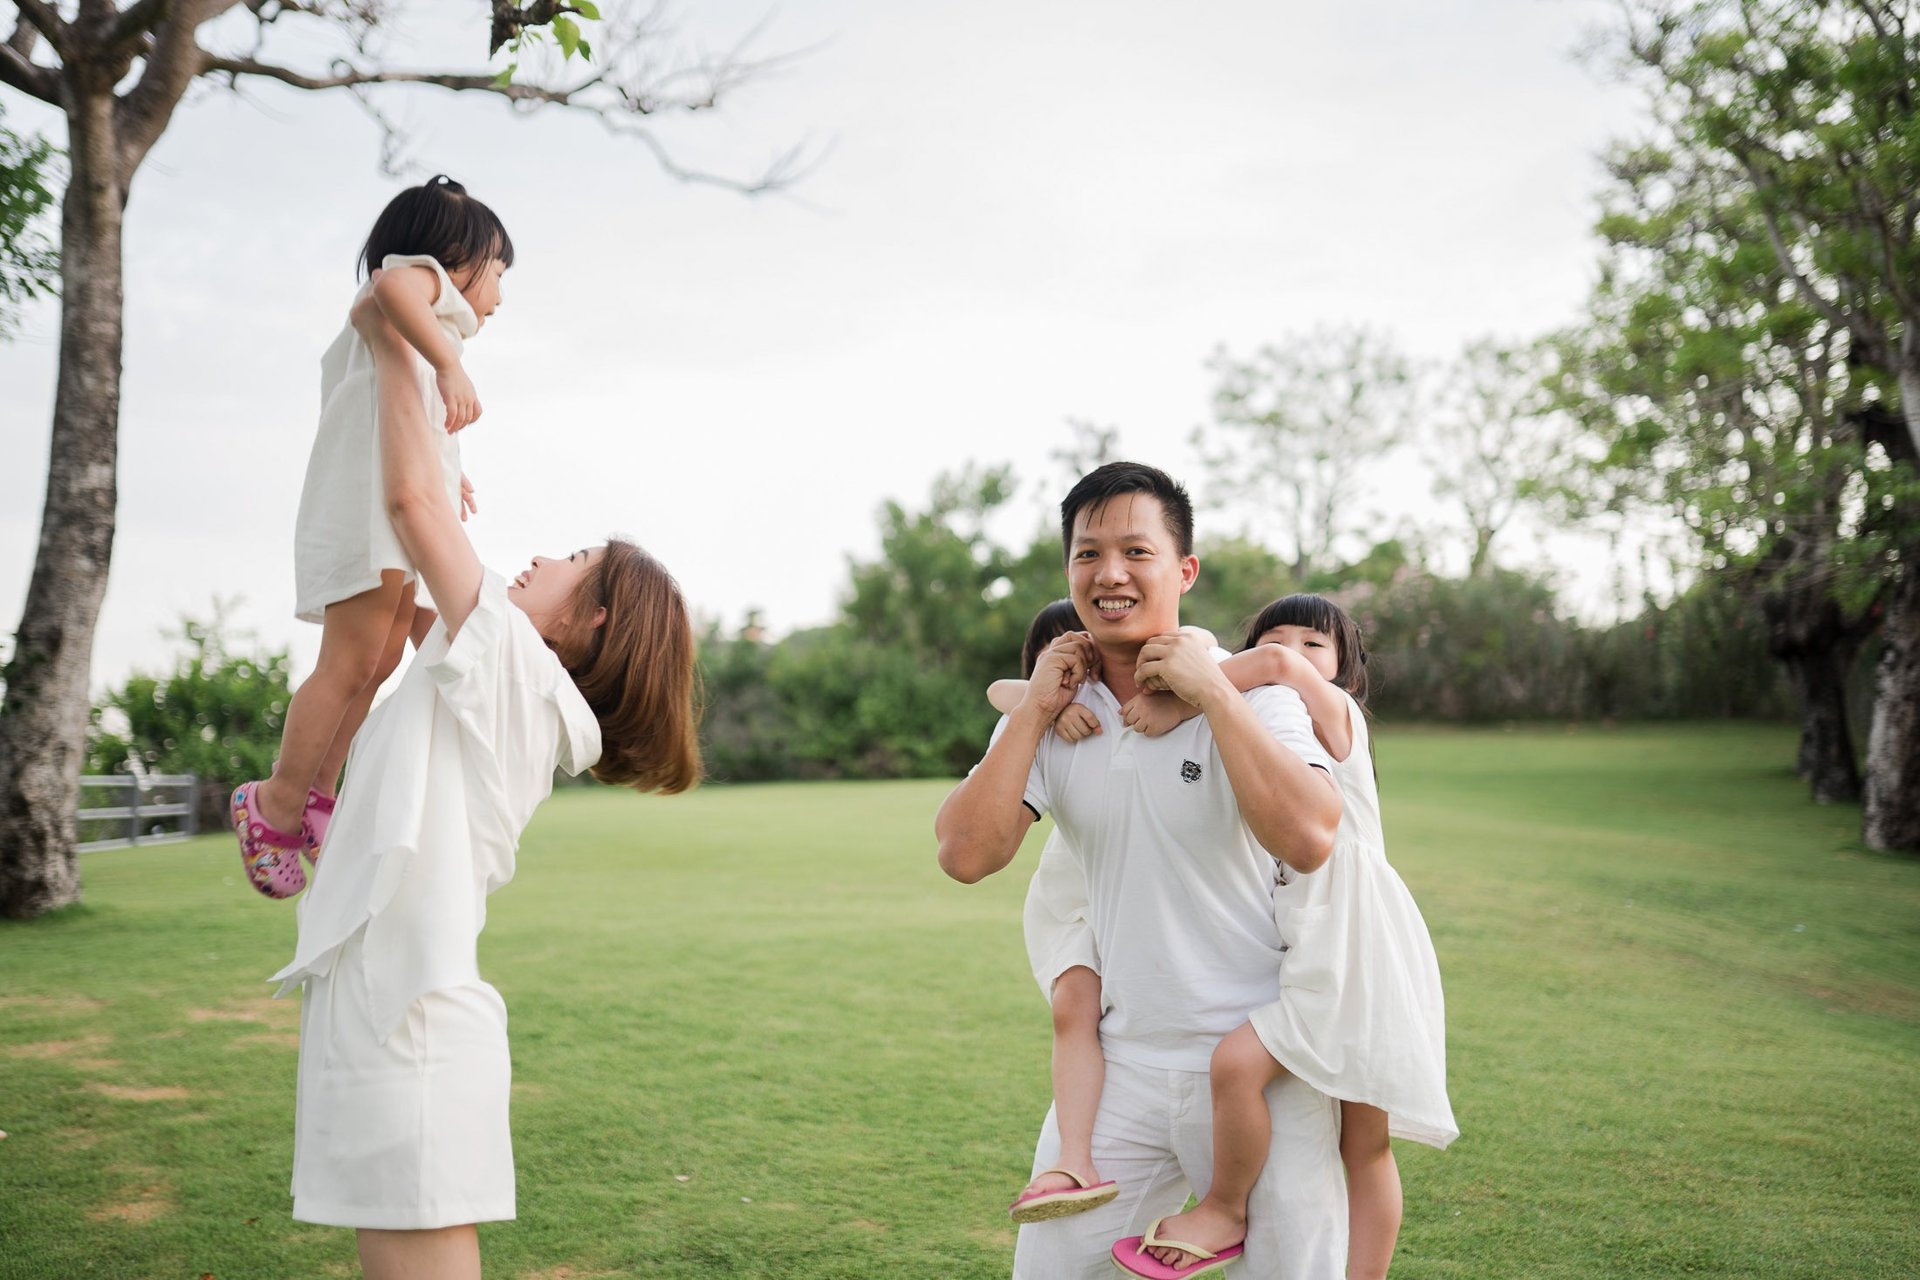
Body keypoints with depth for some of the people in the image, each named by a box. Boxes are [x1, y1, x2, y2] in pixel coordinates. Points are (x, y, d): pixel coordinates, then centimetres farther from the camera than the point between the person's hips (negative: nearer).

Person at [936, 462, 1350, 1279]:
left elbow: (1308, 840, -25)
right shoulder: (1048, 712, 3)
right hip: (1121, 1063, 3)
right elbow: (966, 854, -10)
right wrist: (1035, 709, -10)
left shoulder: (1253, 696, -8)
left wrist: (1213, 694, -21)